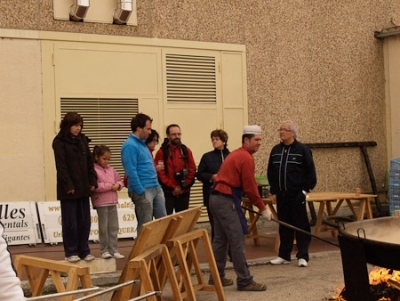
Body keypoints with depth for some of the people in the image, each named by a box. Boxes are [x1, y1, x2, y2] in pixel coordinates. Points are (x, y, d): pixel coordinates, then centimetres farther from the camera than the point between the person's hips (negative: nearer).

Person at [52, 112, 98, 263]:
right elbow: (61, 165, -12)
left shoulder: (83, 140, 12)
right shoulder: (59, 142, -6)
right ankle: (71, 252, 7)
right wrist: (68, 185, -17)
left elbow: (89, 162, 13)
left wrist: (93, 181, 4)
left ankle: (84, 250, 15)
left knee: (84, 221, 7)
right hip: (69, 188, -6)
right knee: (70, 221, 0)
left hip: (83, 187, 6)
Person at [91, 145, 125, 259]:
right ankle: (104, 250, 10)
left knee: (114, 227, 8)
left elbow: (119, 180, 19)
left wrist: (118, 185, -5)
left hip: (113, 202, 7)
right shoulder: (93, 170, -10)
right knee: (104, 227, 0)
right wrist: (109, 186, -18)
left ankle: (113, 250, 15)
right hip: (101, 203, -7)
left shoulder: (111, 169, 13)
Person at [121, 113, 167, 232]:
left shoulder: (142, 143, 16)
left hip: (156, 188, 9)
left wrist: (158, 185, 17)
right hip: (143, 190, -9)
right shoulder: (130, 146, -15)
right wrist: (141, 192, -21)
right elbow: (131, 172, -21)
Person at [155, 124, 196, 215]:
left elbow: (192, 170, 5)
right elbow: (160, 173, -8)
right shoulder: (162, 152, -2)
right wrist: (172, 187, -11)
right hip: (167, 193, -3)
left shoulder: (186, 151, 9)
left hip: (184, 193, 3)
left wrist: (184, 186, -5)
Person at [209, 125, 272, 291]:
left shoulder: (236, 154, 20)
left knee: (220, 240, 15)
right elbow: (250, 187, -14)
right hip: (226, 200, -10)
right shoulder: (246, 158, -12)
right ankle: (245, 281, -3)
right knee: (237, 241, -7)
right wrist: (263, 208, -5)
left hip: (216, 198, 10)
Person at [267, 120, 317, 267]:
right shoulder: (276, 150, 9)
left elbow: (310, 173, -4)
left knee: (301, 225, -1)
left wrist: (306, 189, -7)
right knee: (284, 226, 10)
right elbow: (271, 172, 15)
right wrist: (273, 191, 10)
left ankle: (302, 256, 4)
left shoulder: (302, 150, -5)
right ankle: (284, 255, 17)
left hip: (297, 195, -5)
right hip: (281, 195, 5)